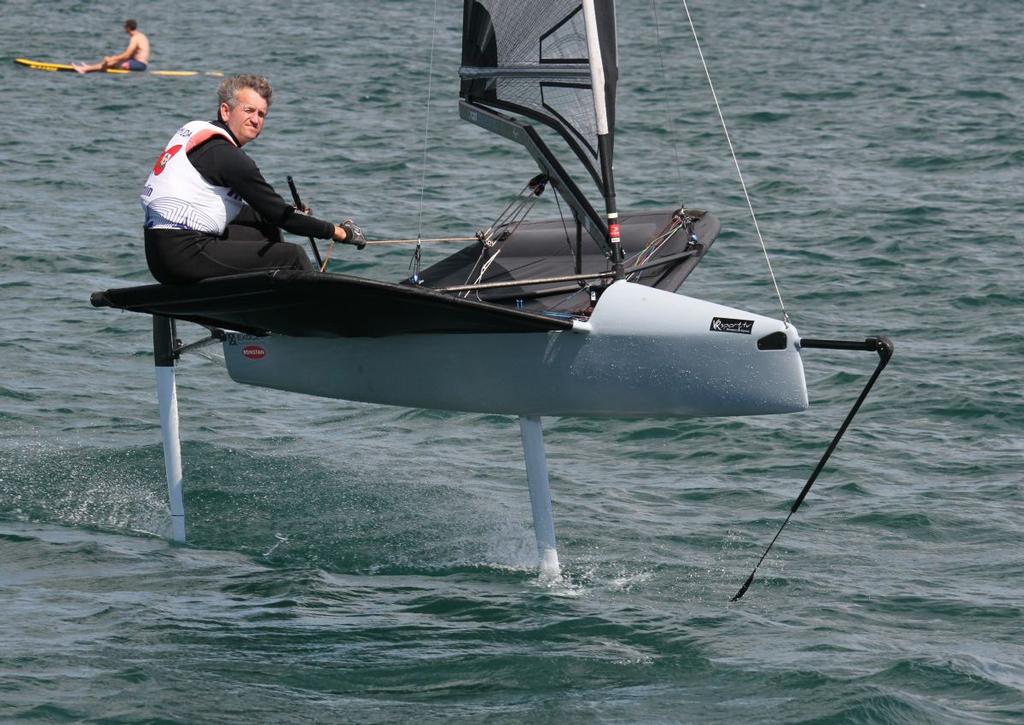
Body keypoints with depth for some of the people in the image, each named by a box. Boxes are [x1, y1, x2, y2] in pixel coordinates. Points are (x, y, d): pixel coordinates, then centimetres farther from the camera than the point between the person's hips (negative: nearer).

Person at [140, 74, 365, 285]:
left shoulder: (195, 130, 17)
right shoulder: (225, 155, -13)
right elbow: (278, 213, -11)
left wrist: (289, 215, 22)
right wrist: (336, 232, -1)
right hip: (185, 255, -10)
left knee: (268, 231, 25)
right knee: (292, 255, -6)